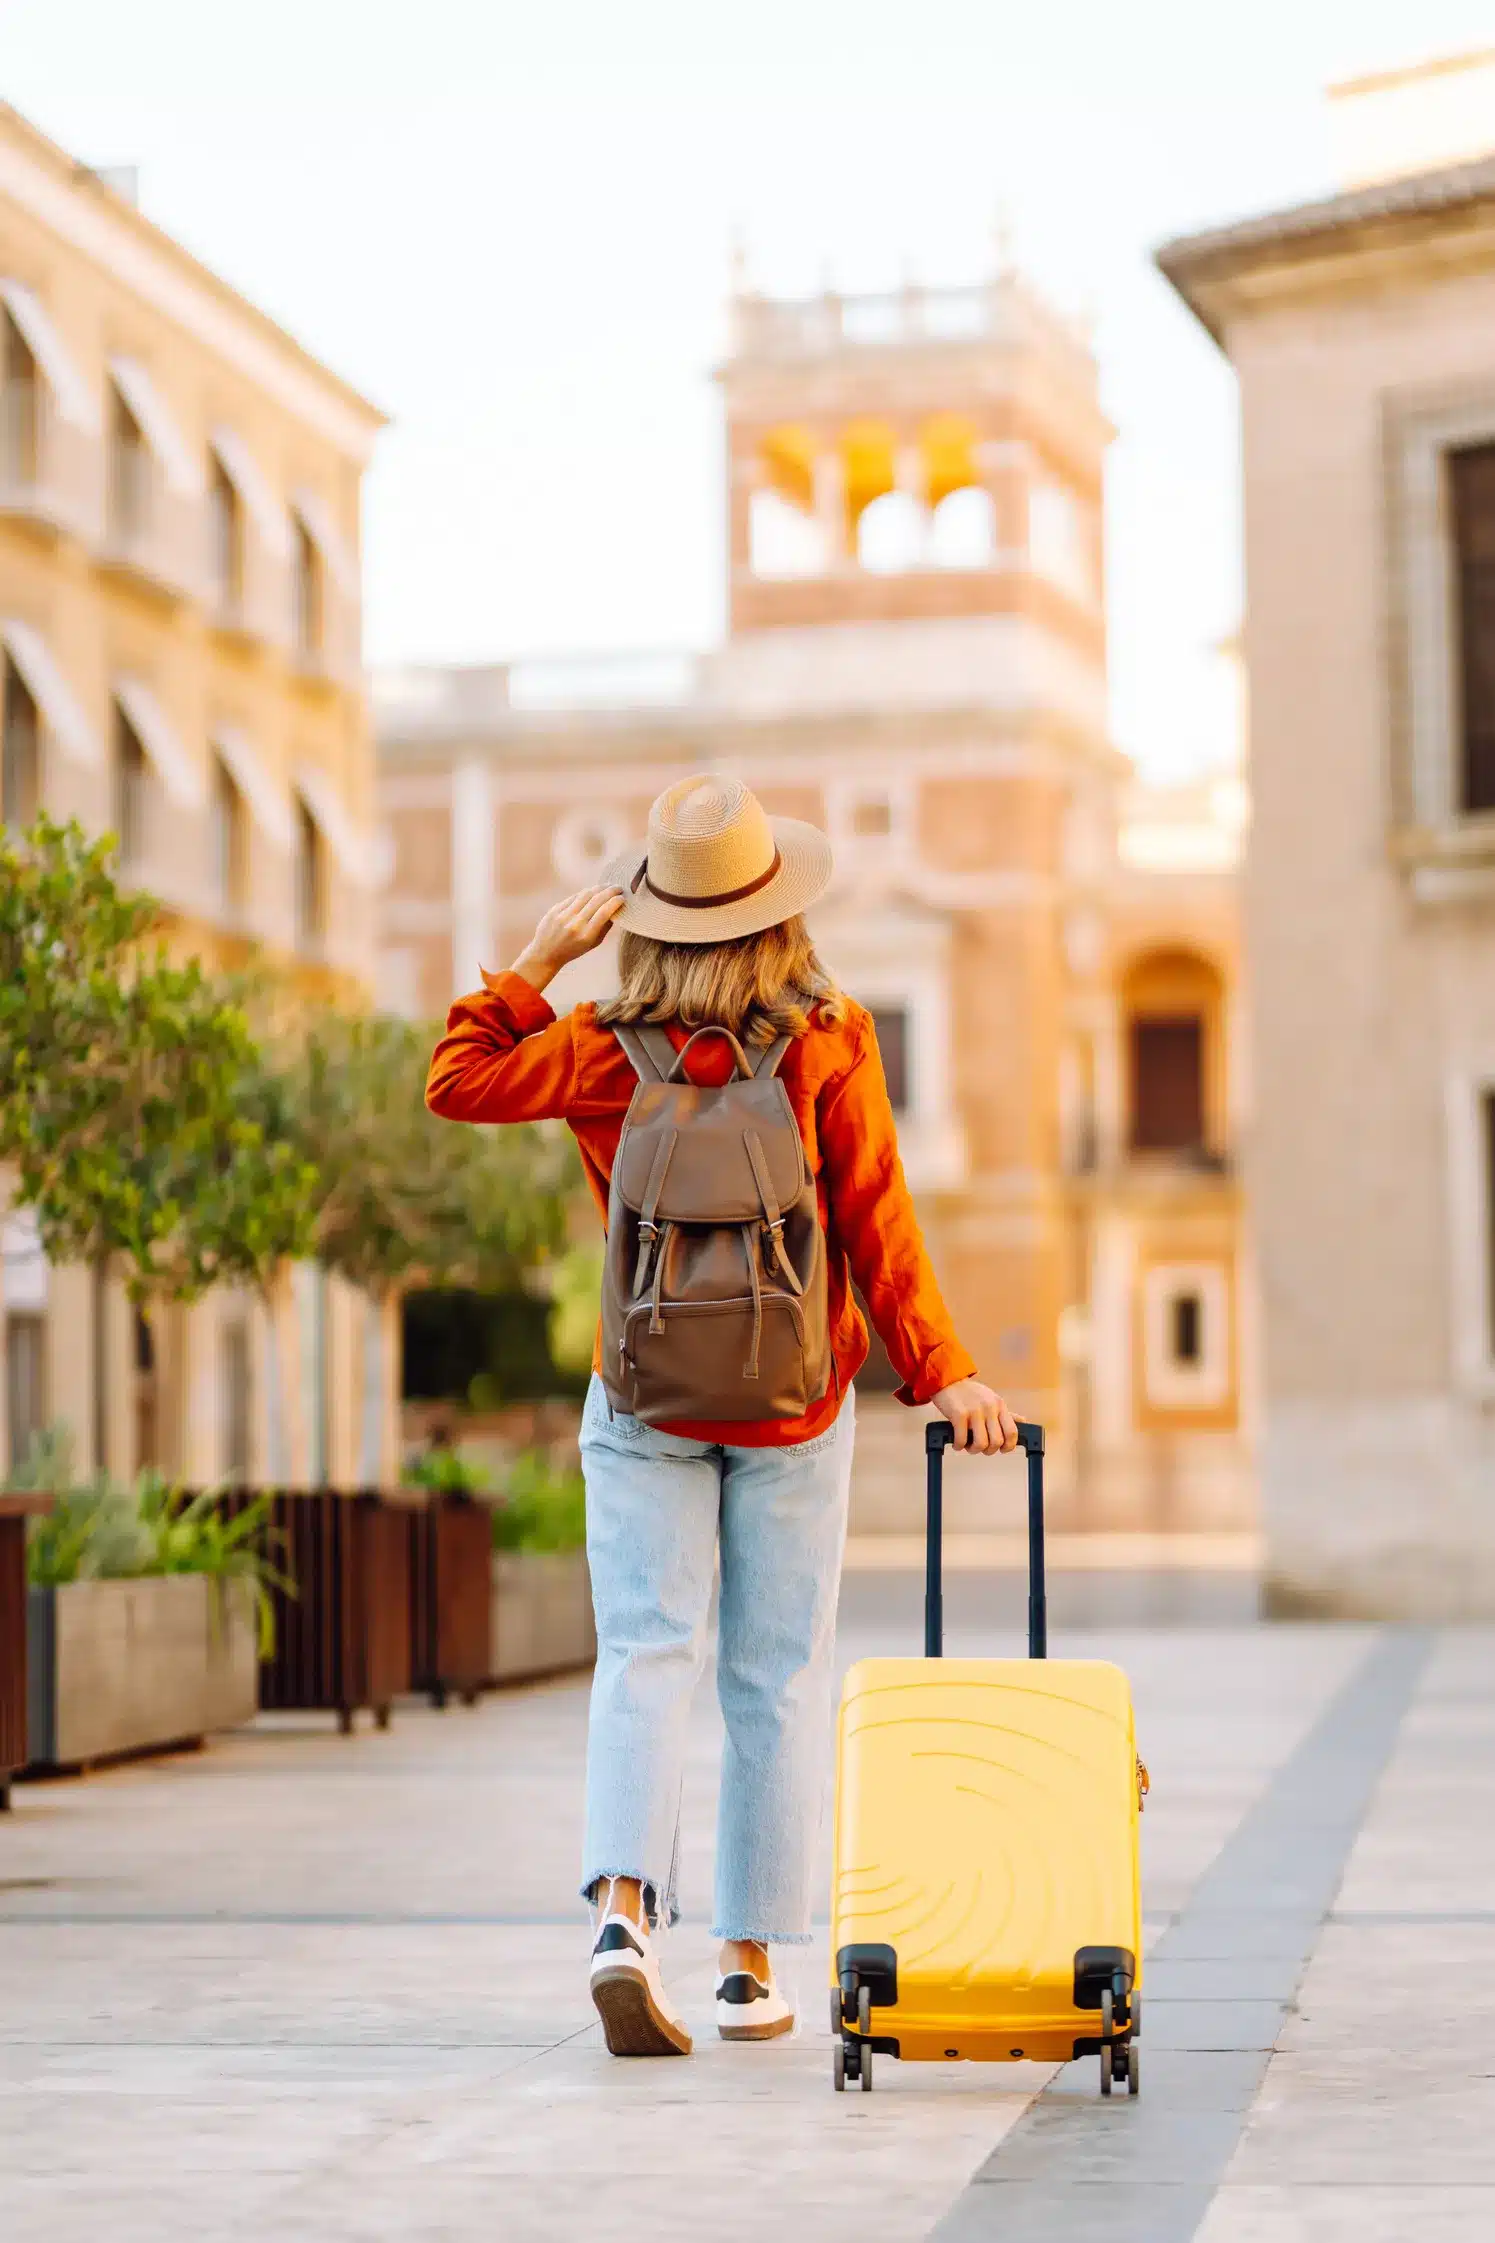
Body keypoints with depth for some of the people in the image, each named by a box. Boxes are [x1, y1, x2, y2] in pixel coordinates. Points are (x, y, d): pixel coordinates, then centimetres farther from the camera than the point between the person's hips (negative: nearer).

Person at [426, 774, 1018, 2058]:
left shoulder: (608, 1050, -6)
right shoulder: (829, 1044, -8)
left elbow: (459, 1083, 4)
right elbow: (877, 1224, -9)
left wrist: (538, 965, 7)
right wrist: (939, 1372, -6)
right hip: (793, 1402, 0)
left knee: (645, 1657, 0)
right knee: (779, 1676, 7)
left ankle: (624, 1908, -21)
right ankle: (752, 1963, 10)